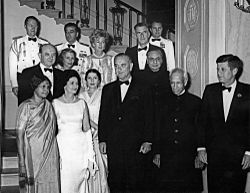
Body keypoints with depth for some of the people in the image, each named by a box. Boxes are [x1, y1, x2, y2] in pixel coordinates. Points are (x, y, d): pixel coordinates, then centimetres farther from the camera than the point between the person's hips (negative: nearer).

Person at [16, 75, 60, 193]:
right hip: (33, 153, -5)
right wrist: (22, 162, -16)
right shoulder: (26, 107, -9)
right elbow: (19, 135, -11)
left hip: (50, 154, 5)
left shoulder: (48, 105, 8)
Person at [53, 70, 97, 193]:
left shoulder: (82, 103, 6)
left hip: (81, 146, 3)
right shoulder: (56, 103, -2)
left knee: (81, 183, 7)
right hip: (63, 147, -2)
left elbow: (87, 129, 9)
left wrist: (90, 156, 4)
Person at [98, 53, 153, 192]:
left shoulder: (141, 89, 5)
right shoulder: (108, 89, 13)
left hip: (135, 145, -2)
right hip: (113, 145, 2)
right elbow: (103, 116, 11)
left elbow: (148, 117, 2)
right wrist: (102, 140, 4)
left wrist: (147, 141, -6)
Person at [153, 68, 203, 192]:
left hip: (189, 158, -1)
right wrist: (157, 152, 4)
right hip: (167, 158, 1)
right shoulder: (163, 101, 9)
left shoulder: (196, 102, 5)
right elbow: (158, 128, 9)